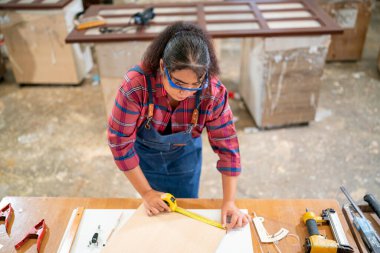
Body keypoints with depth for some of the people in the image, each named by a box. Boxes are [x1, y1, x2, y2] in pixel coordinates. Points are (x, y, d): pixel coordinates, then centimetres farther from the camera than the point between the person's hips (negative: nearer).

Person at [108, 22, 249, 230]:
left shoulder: (213, 93, -32)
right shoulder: (136, 84, -37)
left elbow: (226, 145, -22)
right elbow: (120, 141, -26)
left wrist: (229, 202, -24)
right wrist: (146, 192, -20)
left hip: (185, 154, 1)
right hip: (145, 153, -1)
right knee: (154, 212, 17)